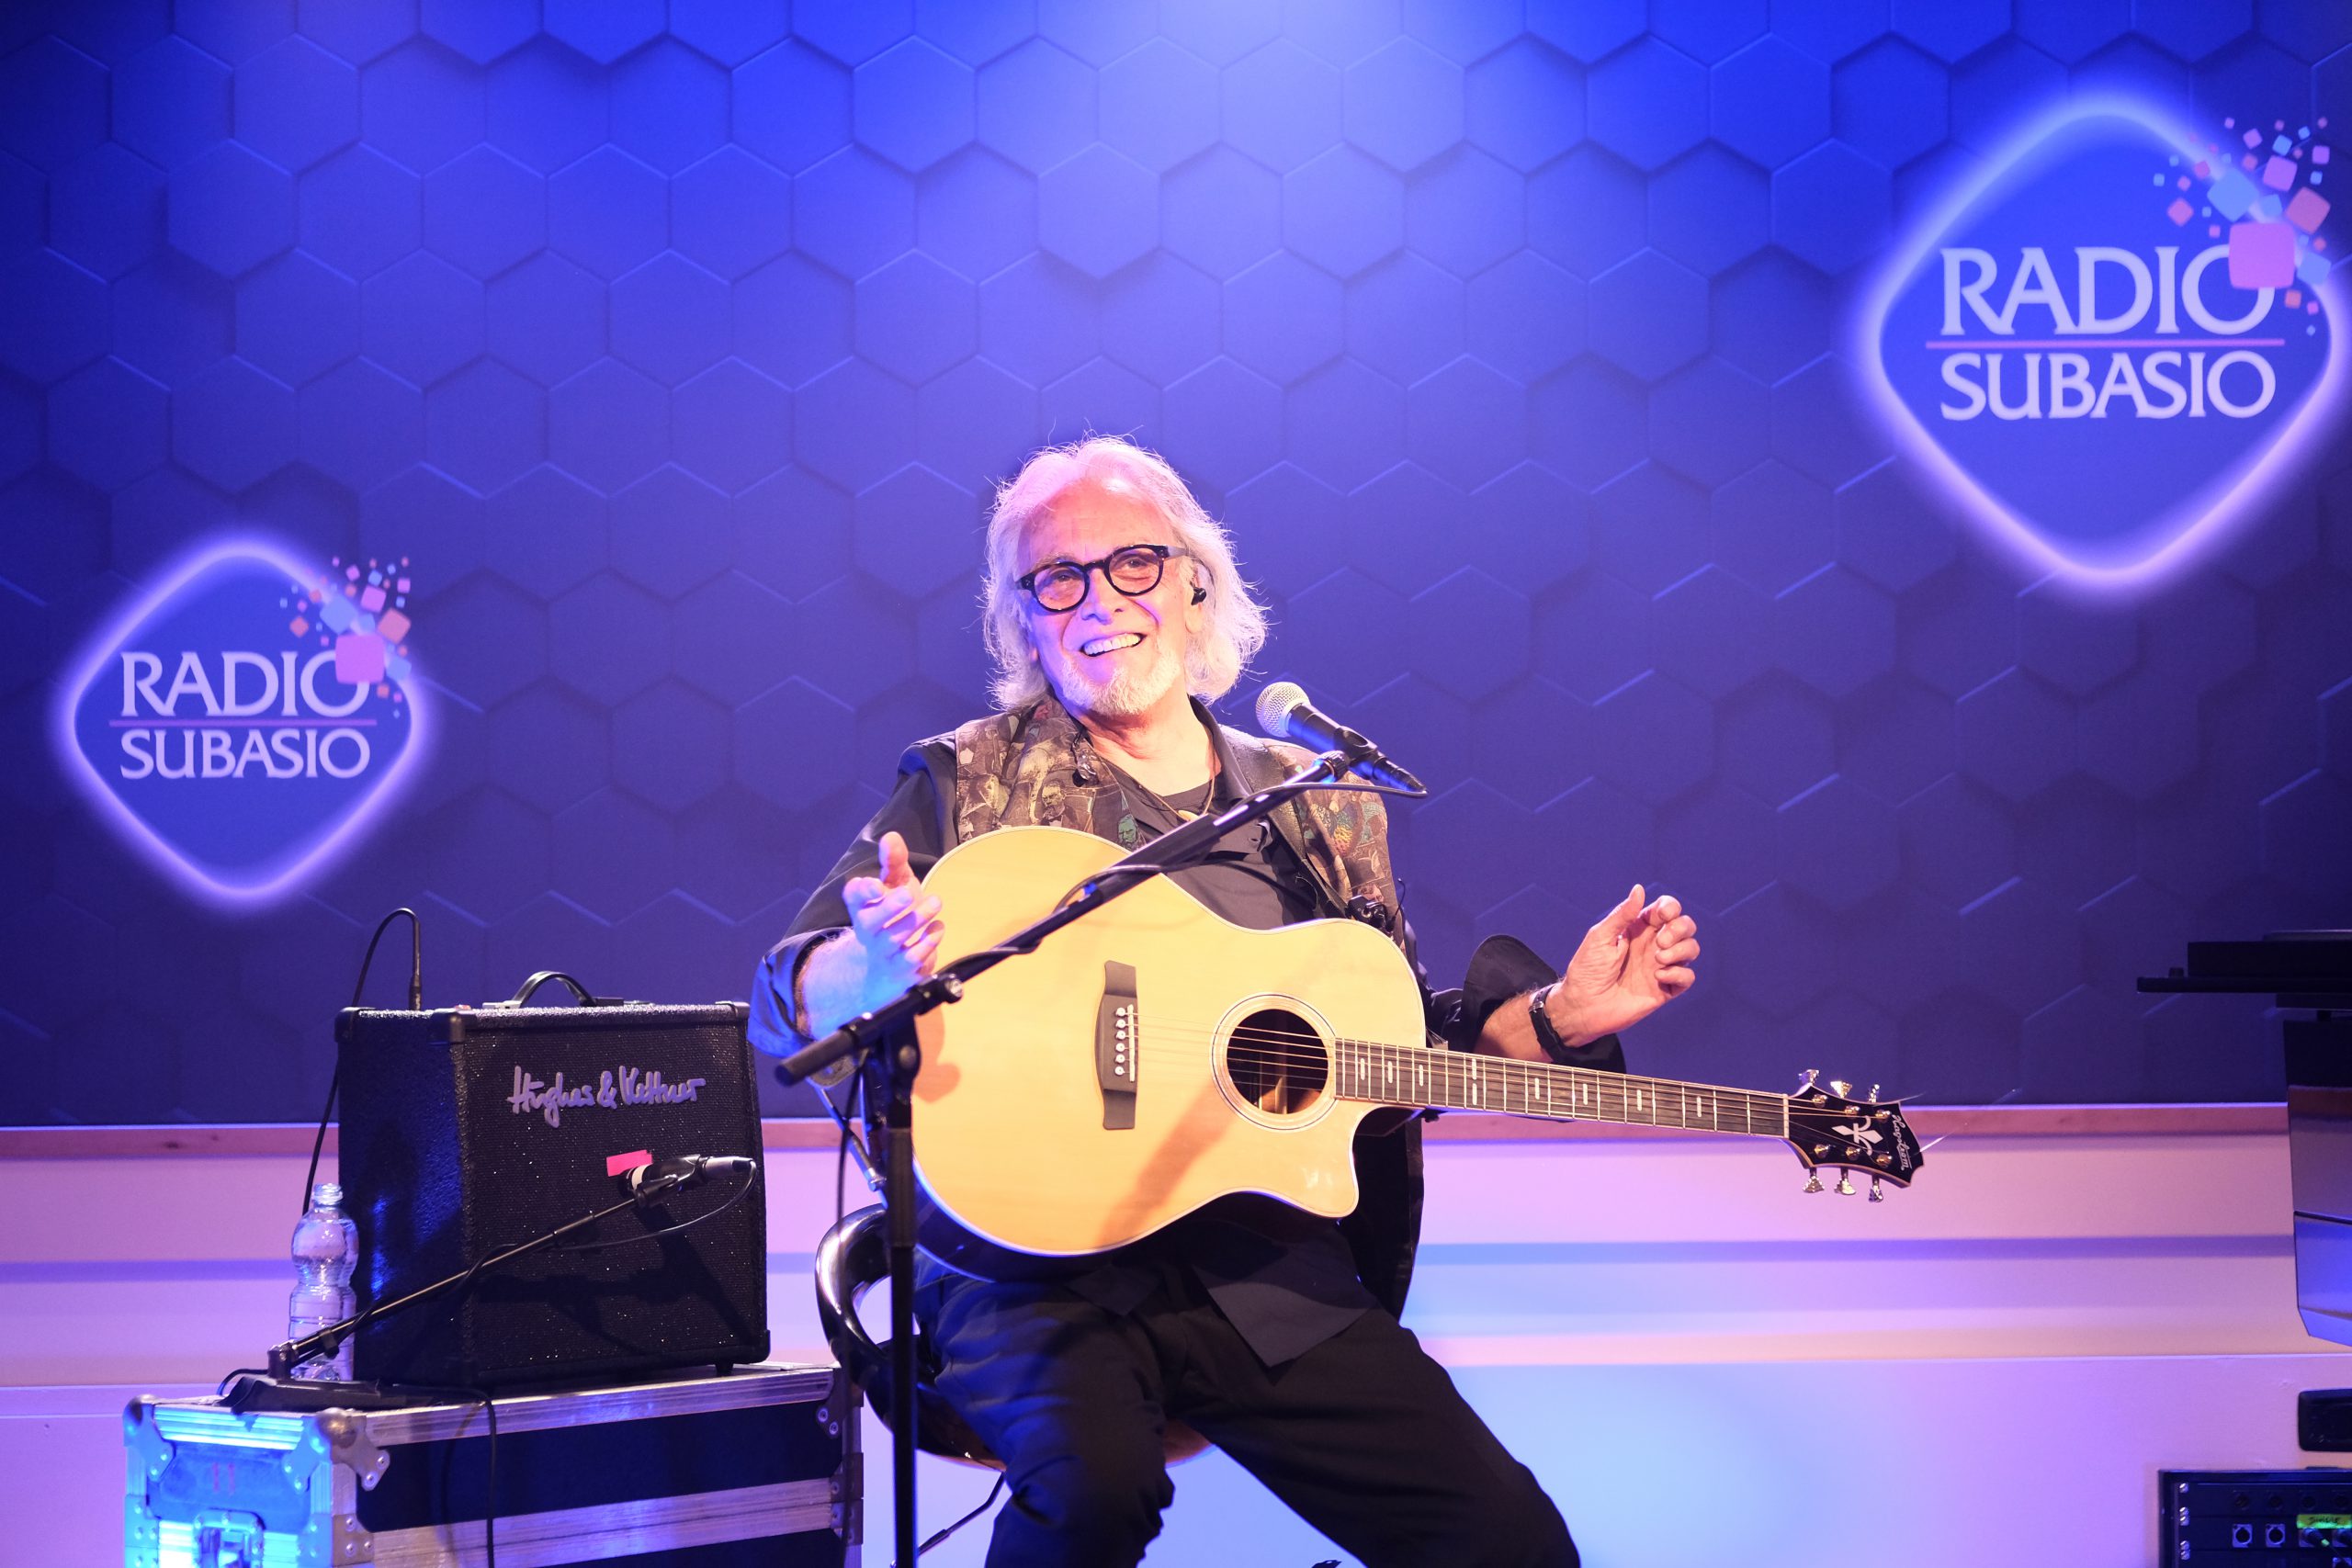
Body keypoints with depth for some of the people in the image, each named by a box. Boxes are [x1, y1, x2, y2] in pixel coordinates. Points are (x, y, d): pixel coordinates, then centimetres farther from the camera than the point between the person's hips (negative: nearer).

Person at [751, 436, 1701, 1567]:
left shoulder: (1319, 811, 15)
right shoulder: (969, 785, 5)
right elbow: (787, 1003, -3)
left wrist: (1558, 1020, 4)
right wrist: (874, 968, -26)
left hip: (1271, 1273, 3)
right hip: (1037, 1251, -3)